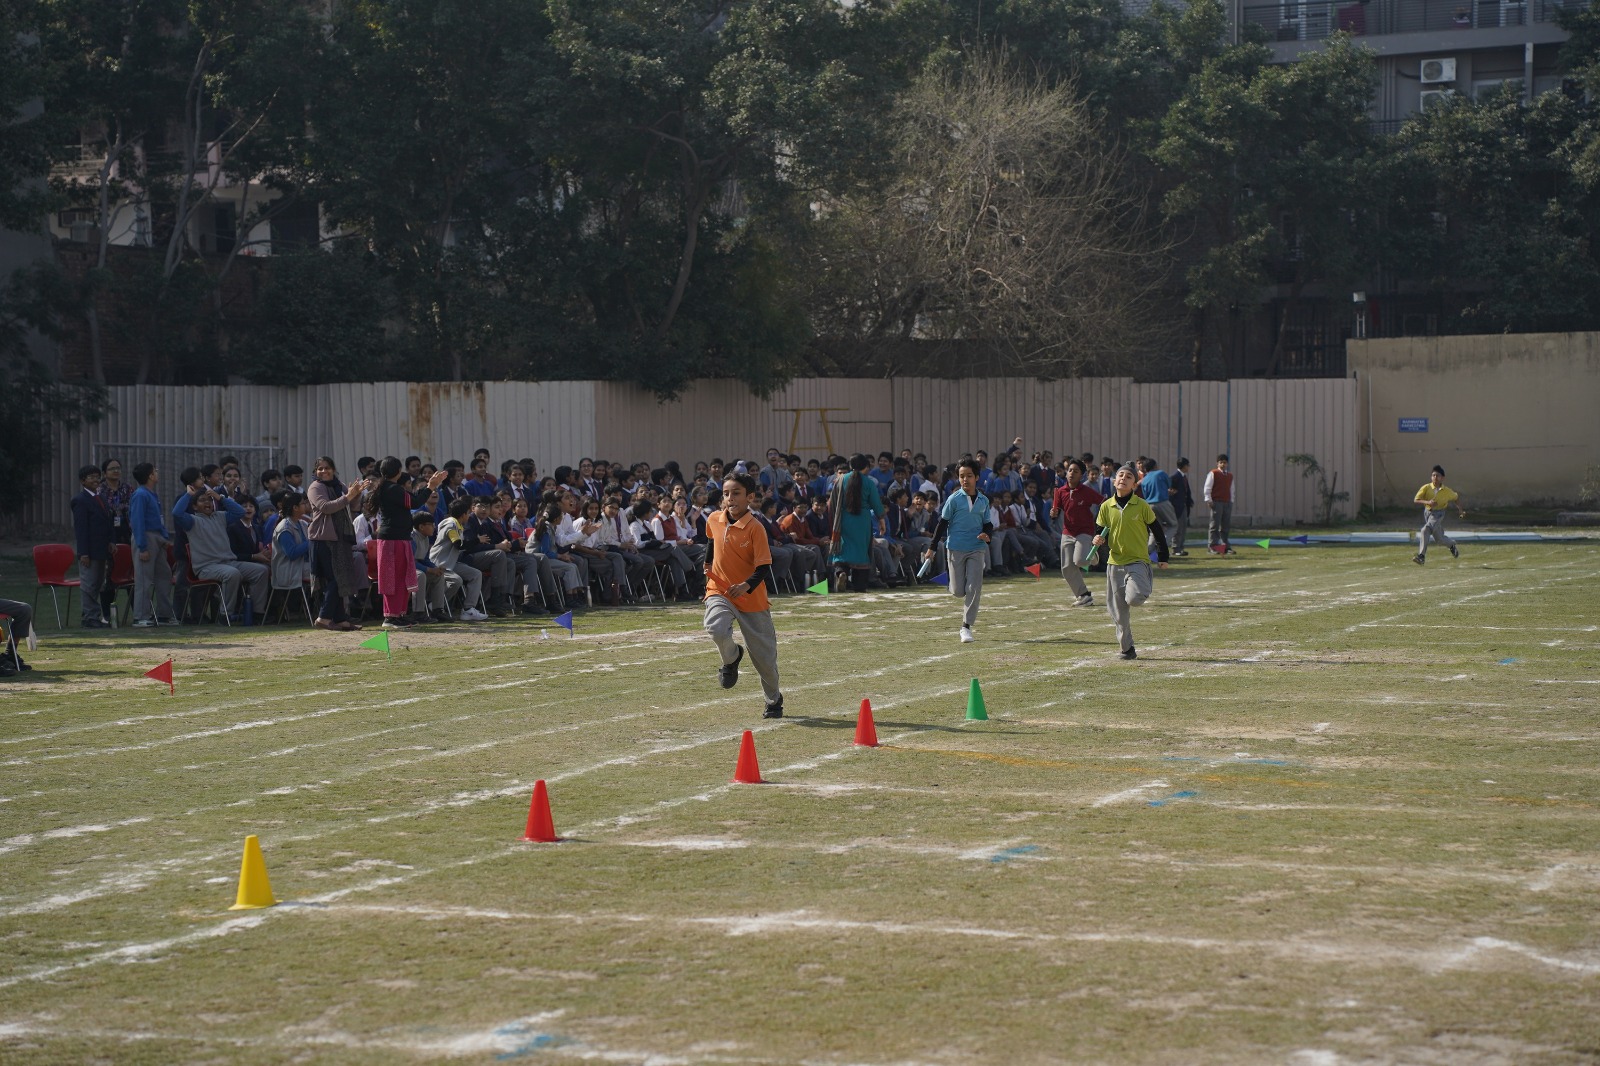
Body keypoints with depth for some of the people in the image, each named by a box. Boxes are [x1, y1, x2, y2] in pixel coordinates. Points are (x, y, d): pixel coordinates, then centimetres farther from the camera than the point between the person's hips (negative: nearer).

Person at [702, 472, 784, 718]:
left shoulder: (755, 529, -17)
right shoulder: (714, 520, -2)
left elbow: (763, 567, -19)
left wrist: (746, 586, -35)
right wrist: (708, 564, 23)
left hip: (752, 597, -2)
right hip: (719, 591, 2)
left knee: (765, 657, 6)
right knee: (716, 629, -30)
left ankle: (774, 700, 33)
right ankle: (731, 658, 5)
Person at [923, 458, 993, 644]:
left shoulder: (983, 501, 5)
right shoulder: (954, 499, -4)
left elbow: (987, 524, 16)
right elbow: (943, 523, 0)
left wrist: (987, 534, -8)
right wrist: (932, 547, -2)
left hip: (976, 549, 2)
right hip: (956, 548, -2)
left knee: (973, 588, -8)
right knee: (958, 591, -1)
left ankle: (966, 627, -2)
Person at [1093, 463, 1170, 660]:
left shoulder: (1142, 506, -4)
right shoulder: (1106, 507, 3)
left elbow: (1157, 531, 5)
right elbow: (1100, 530, 12)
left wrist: (1163, 557, 8)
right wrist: (1098, 539, -12)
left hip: (1138, 561, -3)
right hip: (1114, 562, 3)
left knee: (1133, 598, -26)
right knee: (1118, 611, 4)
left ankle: (1146, 587, 10)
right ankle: (1127, 649, 17)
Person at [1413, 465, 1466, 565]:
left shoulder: (1447, 491, -7)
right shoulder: (1426, 488, -8)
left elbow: (1456, 497, 13)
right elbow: (1416, 499, -14)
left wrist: (1460, 510, 17)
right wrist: (1427, 502, -30)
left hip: (1438, 514, -3)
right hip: (1427, 512, 3)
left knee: (1425, 530, -26)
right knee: (1439, 539, 14)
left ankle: (1421, 556, -26)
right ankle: (1452, 545, 48)